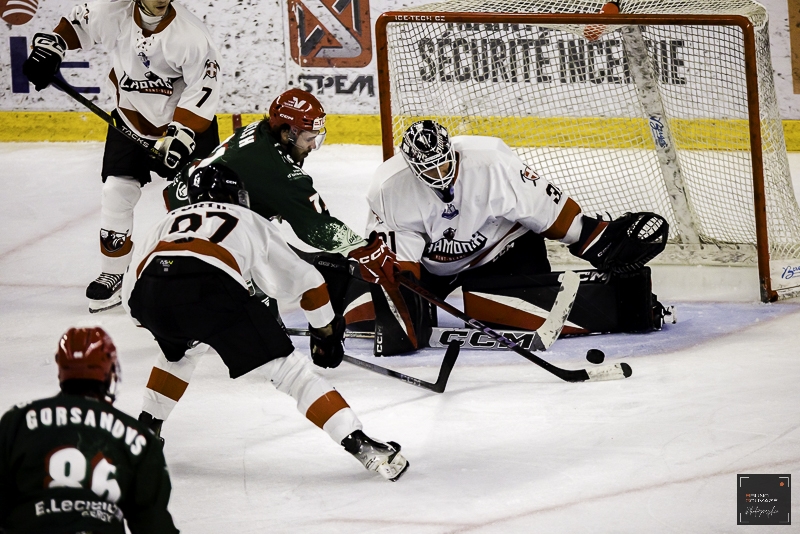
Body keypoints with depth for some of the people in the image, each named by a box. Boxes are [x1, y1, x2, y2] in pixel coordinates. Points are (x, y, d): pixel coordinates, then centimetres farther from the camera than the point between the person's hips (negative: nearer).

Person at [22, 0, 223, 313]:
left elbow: (204, 88, -22)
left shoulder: (190, 34, -26)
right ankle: (112, 275, 11)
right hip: (131, 119, 3)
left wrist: (181, 133, -27)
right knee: (117, 192, -4)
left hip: (187, 123, -3)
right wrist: (49, 49, -8)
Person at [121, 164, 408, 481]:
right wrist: (326, 333, 50)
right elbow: (305, 280, 37)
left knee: (179, 349, 39)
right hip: (210, 288, -3)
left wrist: (161, 322, 50)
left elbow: (130, 289, 34)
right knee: (286, 368, 1)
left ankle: (146, 430, 41)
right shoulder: (250, 221, 35)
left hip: (148, 292, 3)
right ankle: (358, 443, -11)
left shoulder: (171, 220, 40)